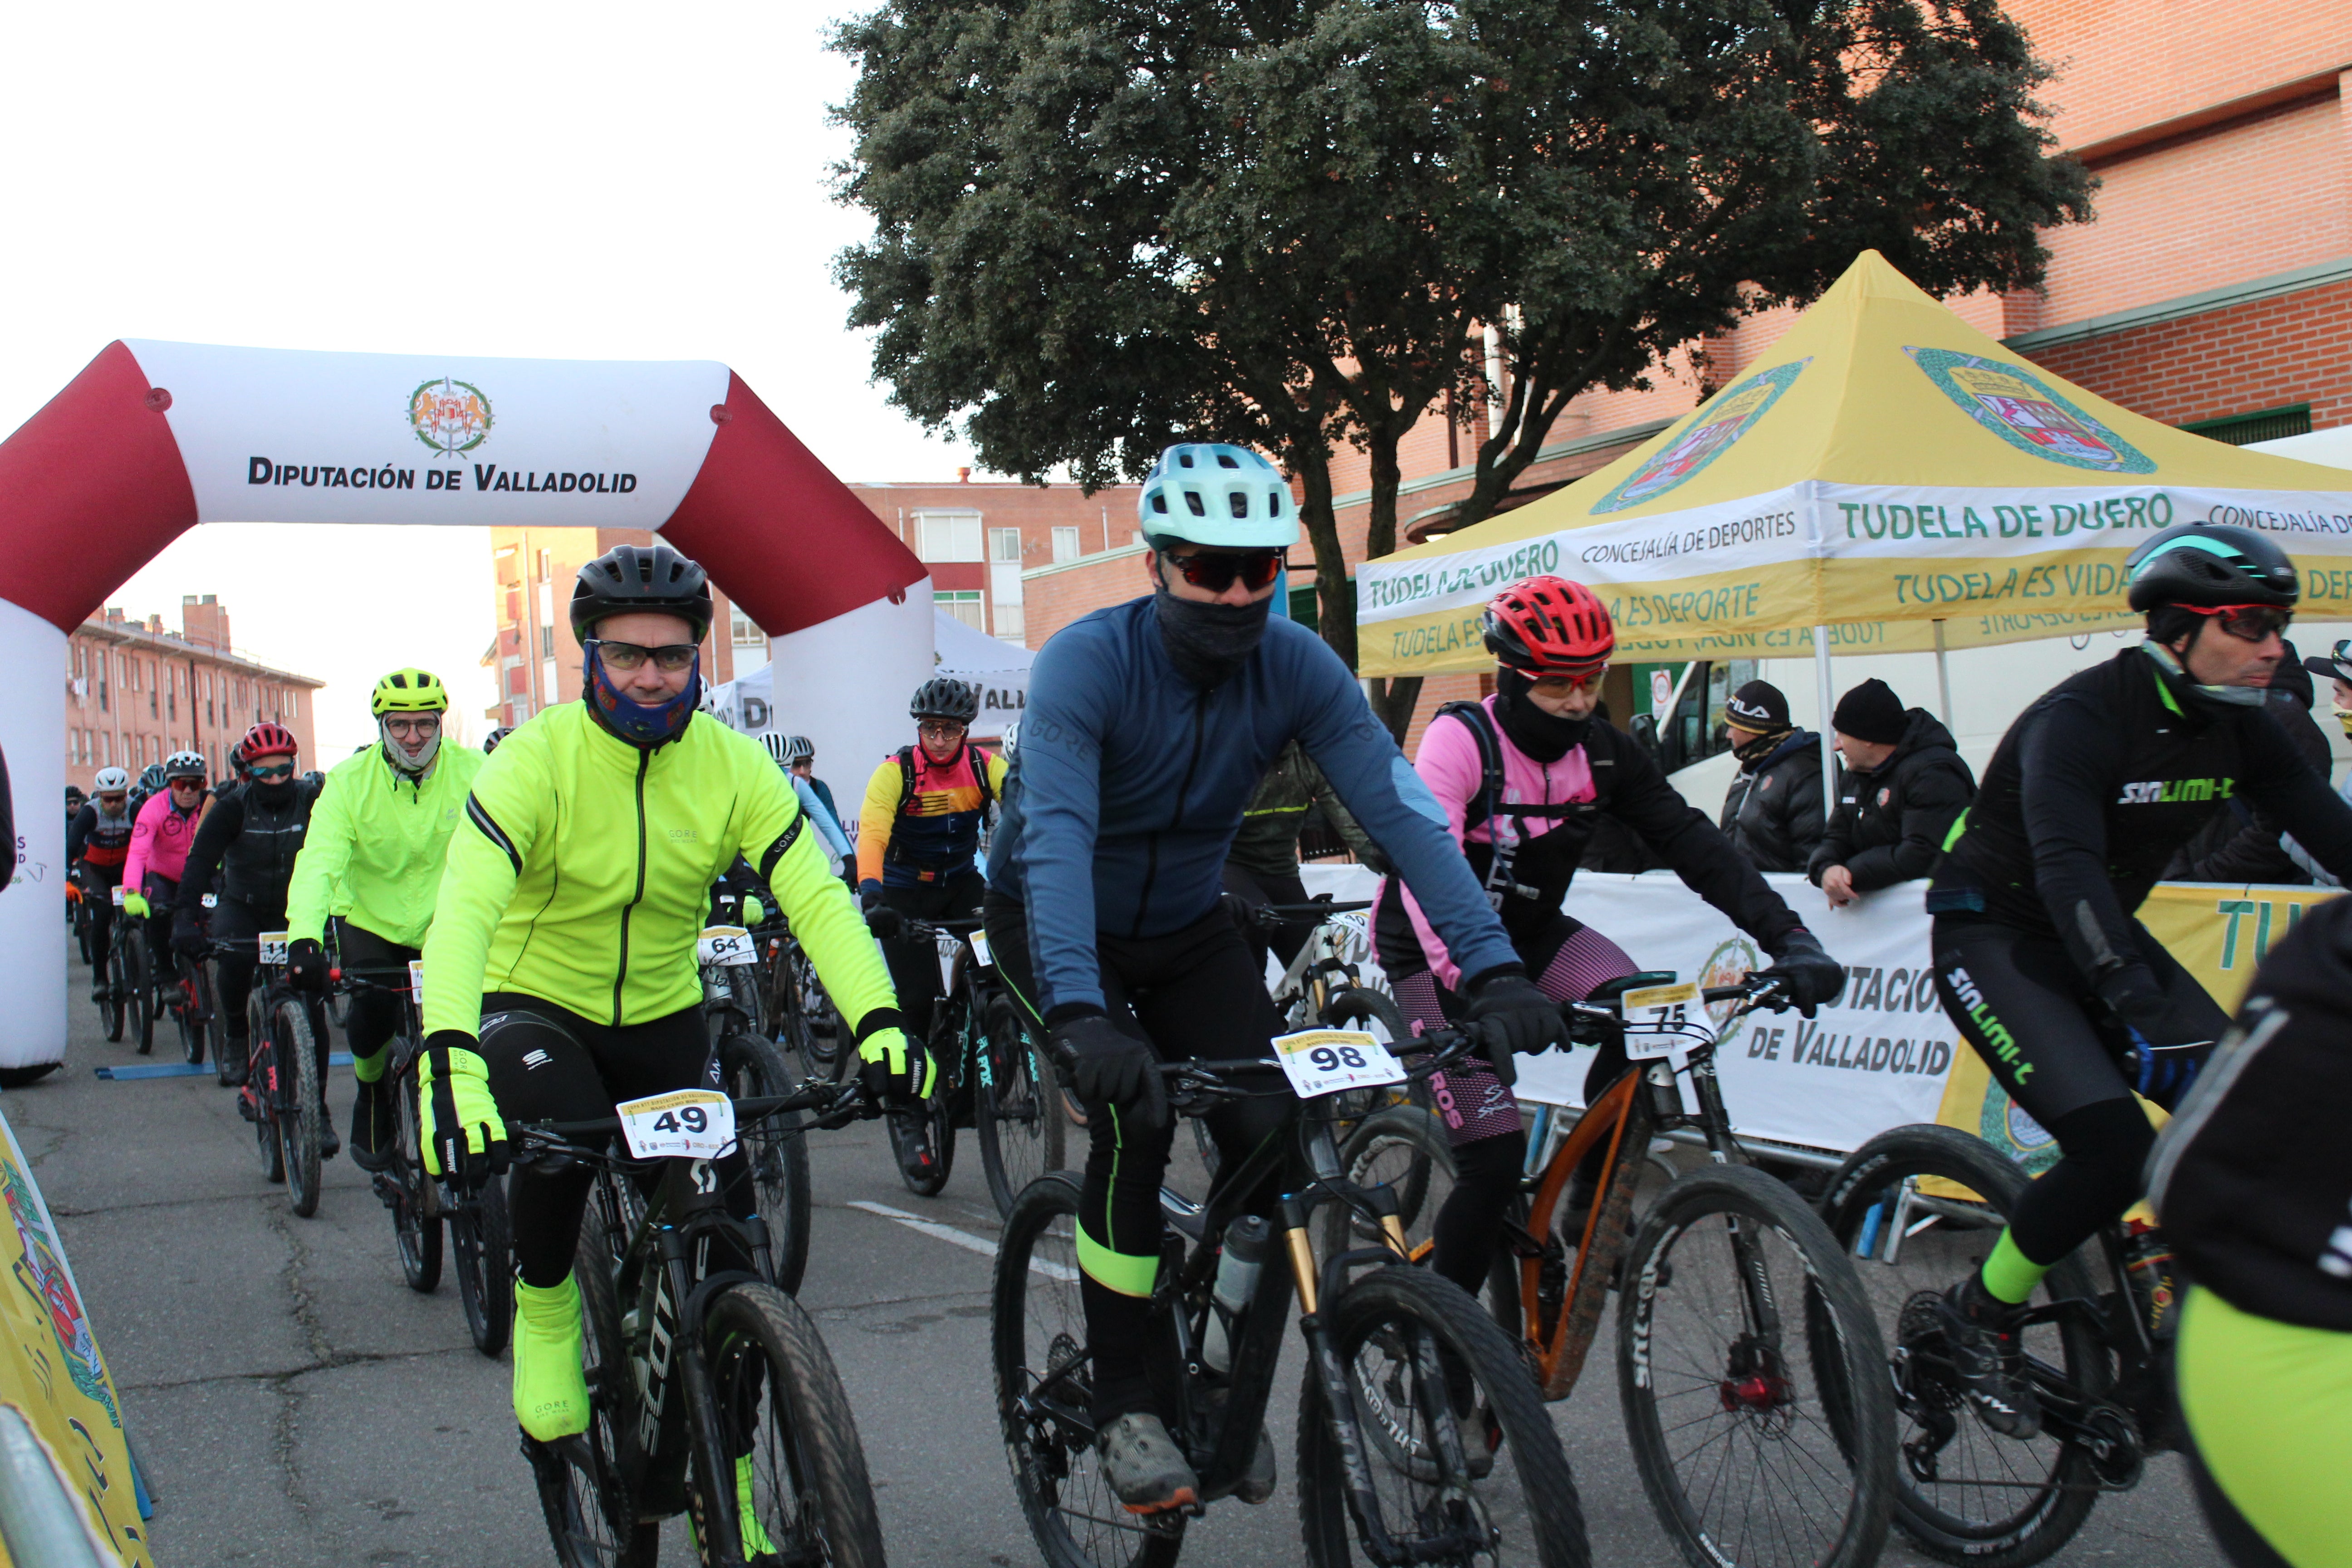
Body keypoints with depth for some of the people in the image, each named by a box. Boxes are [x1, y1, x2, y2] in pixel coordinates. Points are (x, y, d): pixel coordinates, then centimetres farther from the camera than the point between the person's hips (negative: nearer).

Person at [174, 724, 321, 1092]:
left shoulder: (311, 802, -14)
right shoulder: (232, 807, -16)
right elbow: (201, 861, -26)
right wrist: (185, 918, -41)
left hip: (294, 909, 0)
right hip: (243, 906, 0)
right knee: (235, 958, -33)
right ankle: (235, 1033, -4)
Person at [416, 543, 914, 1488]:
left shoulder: (733, 764, -12)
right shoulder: (536, 757, -21)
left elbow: (815, 894, -21)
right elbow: (465, 905, -33)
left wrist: (878, 1020, -38)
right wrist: (450, 1055, -51)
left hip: (663, 1014, 3)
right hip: (535, 1004, -3)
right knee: (559, 1128, -36)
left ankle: (725, 1482, 15)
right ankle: (545, 1305, -2)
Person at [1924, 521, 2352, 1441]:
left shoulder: (2237, 729, -1)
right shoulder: (2082, 717, -23)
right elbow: (2067, 868, -36)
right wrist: (2142, 1008, -48)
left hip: (2098, 936, 7)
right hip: (1994, 939, -7)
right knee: (2116, 1148, -23)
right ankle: (1979, 1320, 0)